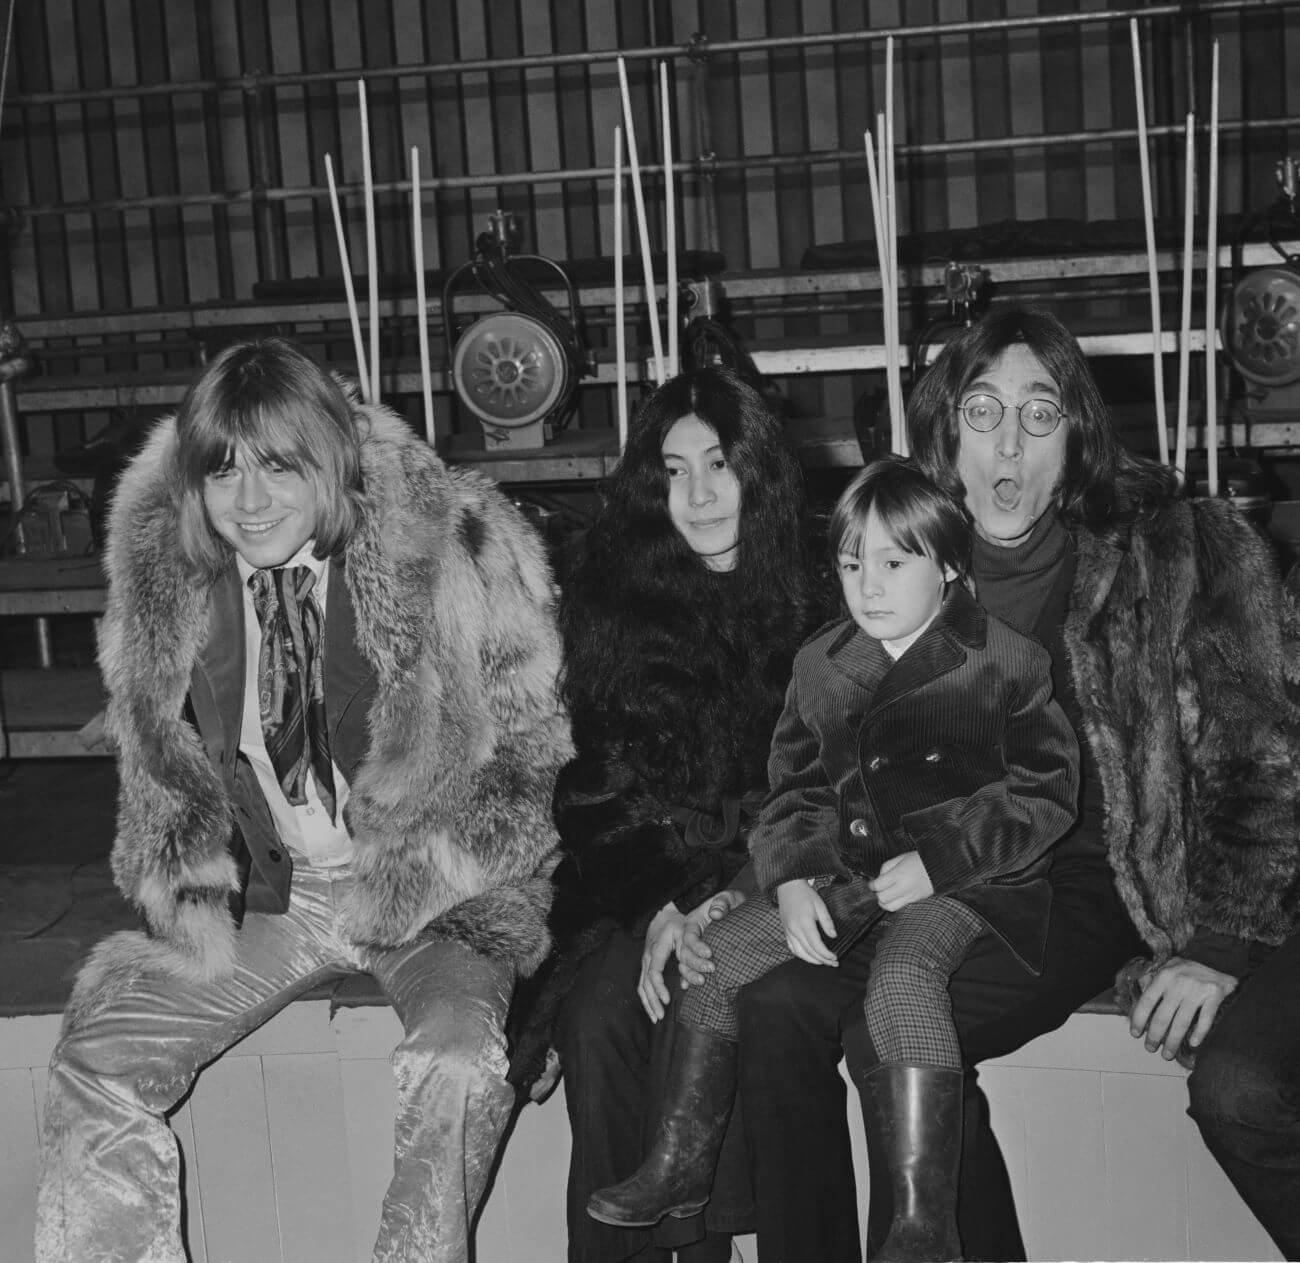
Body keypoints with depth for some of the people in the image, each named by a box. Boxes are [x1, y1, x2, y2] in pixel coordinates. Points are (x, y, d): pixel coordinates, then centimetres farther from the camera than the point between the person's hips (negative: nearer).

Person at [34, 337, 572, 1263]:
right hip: (263, 894, 4)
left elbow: (530, 743, -4)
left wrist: (426, 867, -13)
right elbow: (158, 758, 14)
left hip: (434, 896, -3)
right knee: (95, 1061, -12)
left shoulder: (451, 545, -12)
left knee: (458, 1061, -30)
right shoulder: (168, 576, 0)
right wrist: (192, 878, -2)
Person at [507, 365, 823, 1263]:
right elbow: (603, 777, 0)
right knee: (596, 1012, -25)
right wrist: (661, 903, -16)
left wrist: (711, 902, -17)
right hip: (631, 890, 2)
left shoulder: (813, 600, -1)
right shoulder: (611, 594, 3)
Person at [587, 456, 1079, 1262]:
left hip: (961, 882, -6)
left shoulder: (1007, 662, -5)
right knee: (715, 949, -7)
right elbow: (796, 787, 13)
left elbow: (1045, 792, -7)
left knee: (903, 976, -34)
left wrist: (937, 860, -17)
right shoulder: (821, 665, 11)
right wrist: (793, 879, -6)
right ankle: (683, 1161, 6)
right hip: (845, 873, 6)